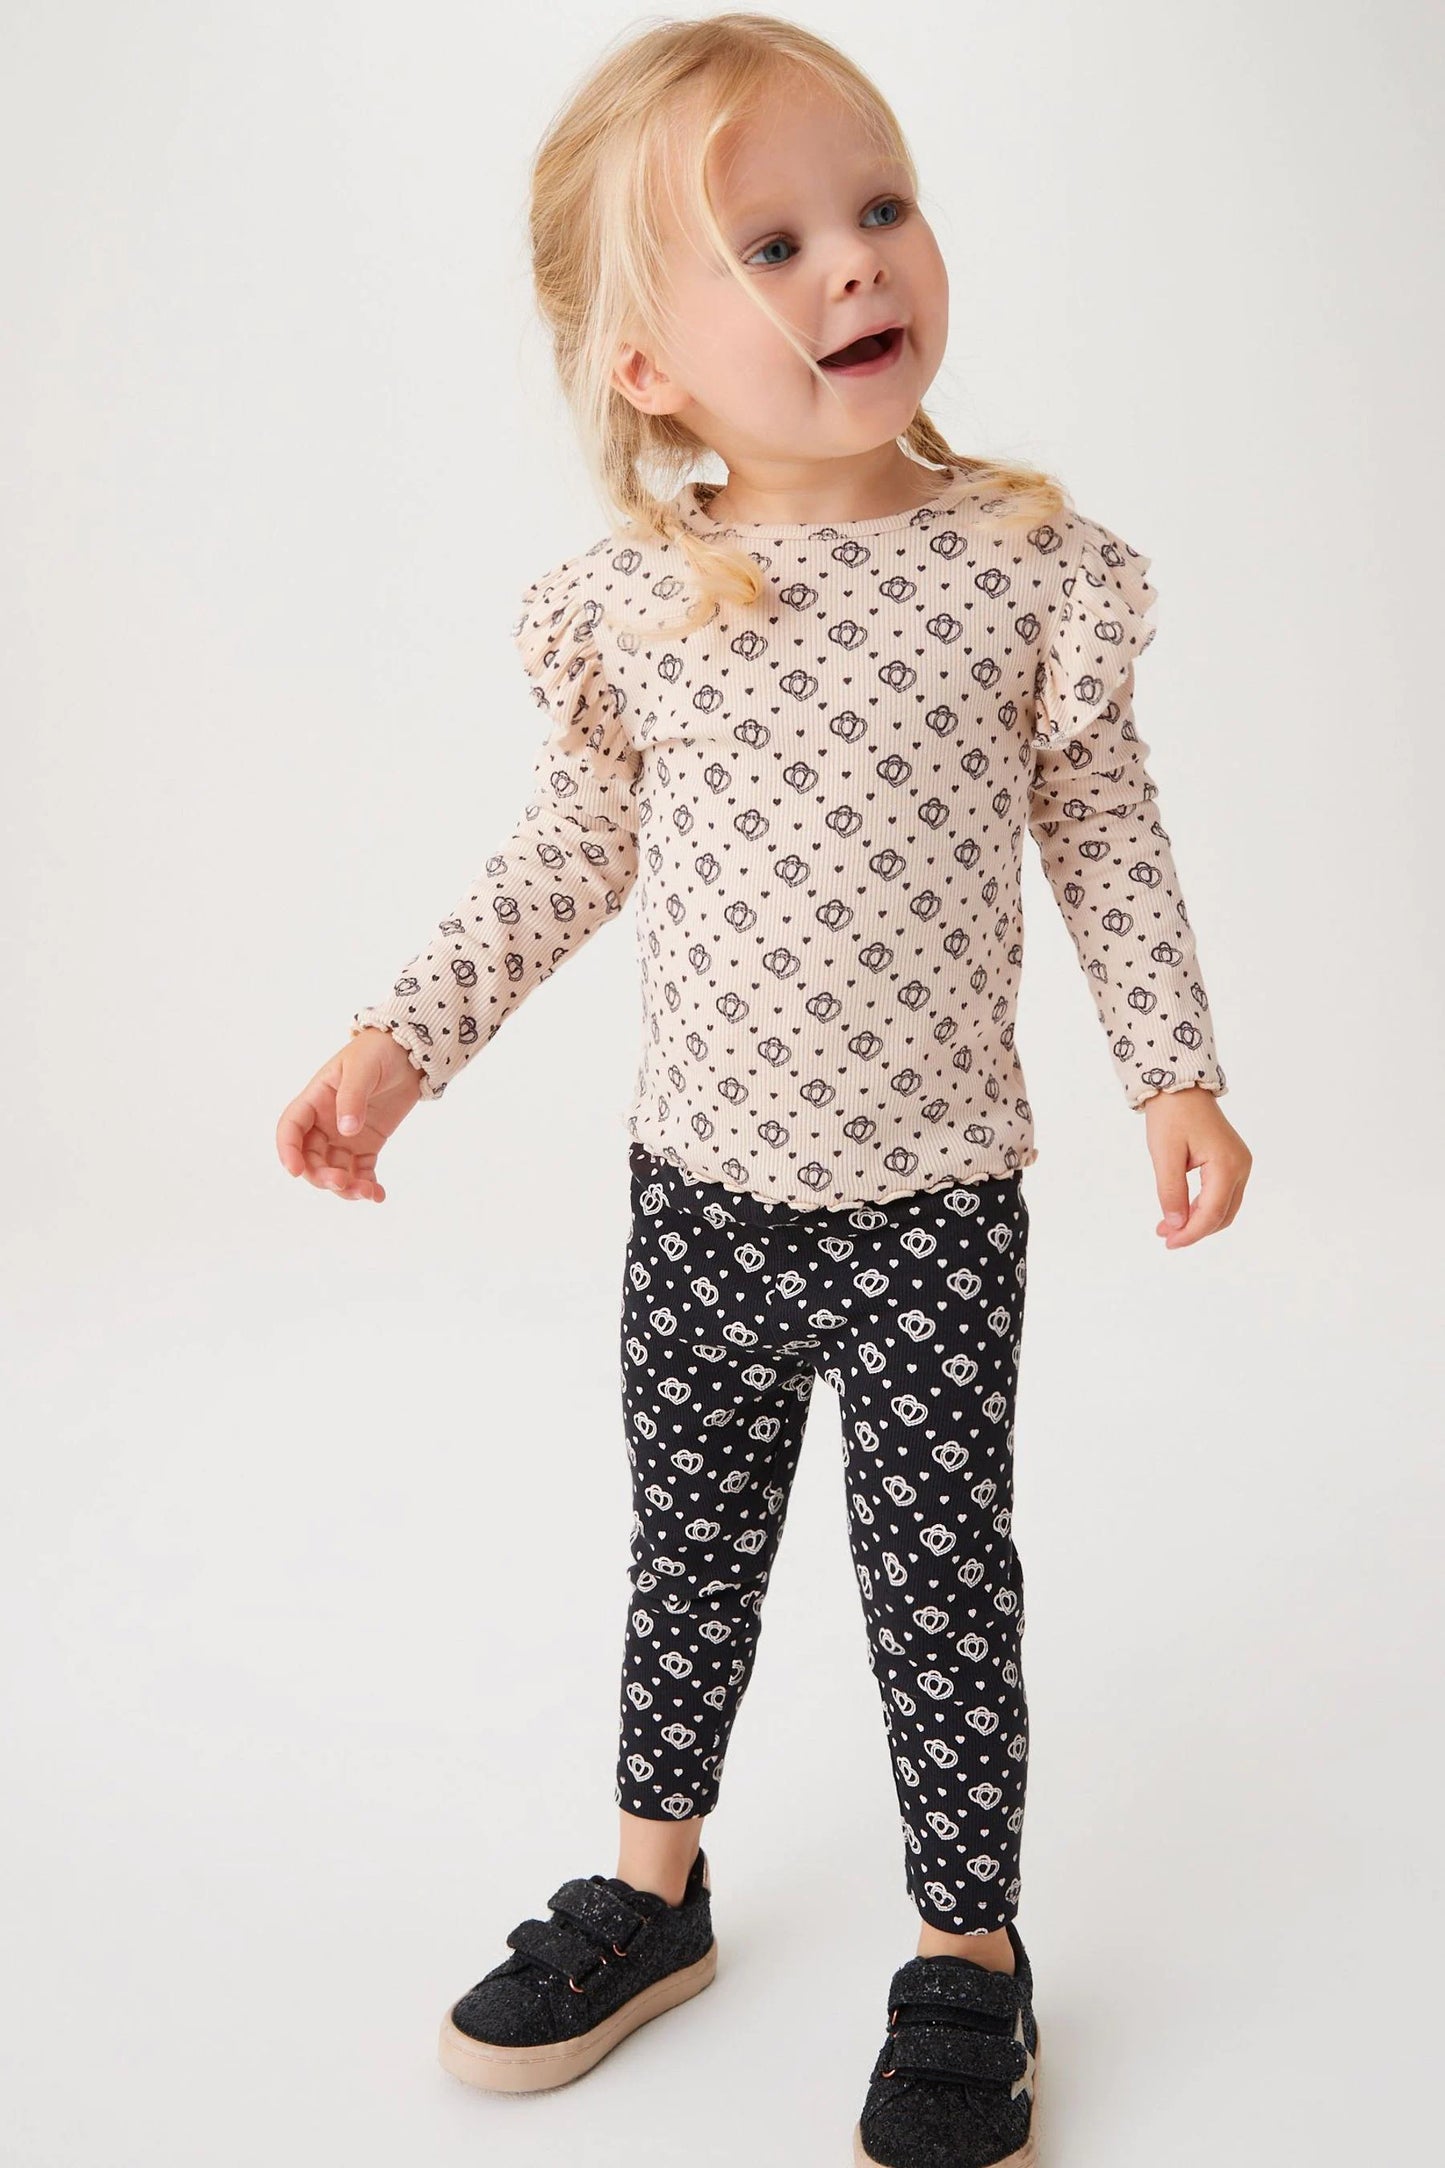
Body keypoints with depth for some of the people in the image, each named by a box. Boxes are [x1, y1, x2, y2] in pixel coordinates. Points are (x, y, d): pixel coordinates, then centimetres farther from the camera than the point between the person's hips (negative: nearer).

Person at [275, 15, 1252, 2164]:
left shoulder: (1024, 565, -9)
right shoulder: (632, 607, -6)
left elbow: (1105, 833, 1)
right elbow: (573, 850, 7)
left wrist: (1174, 1068, -3)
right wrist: (404, 1040, 3)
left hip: (934, 1205, -2)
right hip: (698, 1188, 3)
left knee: (940, 1575, 8)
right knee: (688, 1549, 18)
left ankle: (970, 1951, 29)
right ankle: (653, 1888, 41)